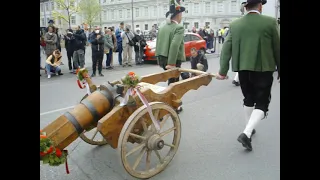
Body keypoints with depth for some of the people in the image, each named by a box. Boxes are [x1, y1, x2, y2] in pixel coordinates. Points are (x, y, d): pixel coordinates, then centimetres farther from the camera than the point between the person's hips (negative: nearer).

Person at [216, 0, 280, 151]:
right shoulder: (270, 22, -5)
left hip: (243, 68, 4)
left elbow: (226, 49, -2)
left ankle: (250, 129, 33)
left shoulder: (235, 25, 2)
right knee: (262, 103, 4)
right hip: (263, 69, -3)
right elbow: (277, 48, 0)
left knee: (248, 99, 20)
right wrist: (279, 69, 11)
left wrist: (223, 70, 1)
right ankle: (246, 133, -11)